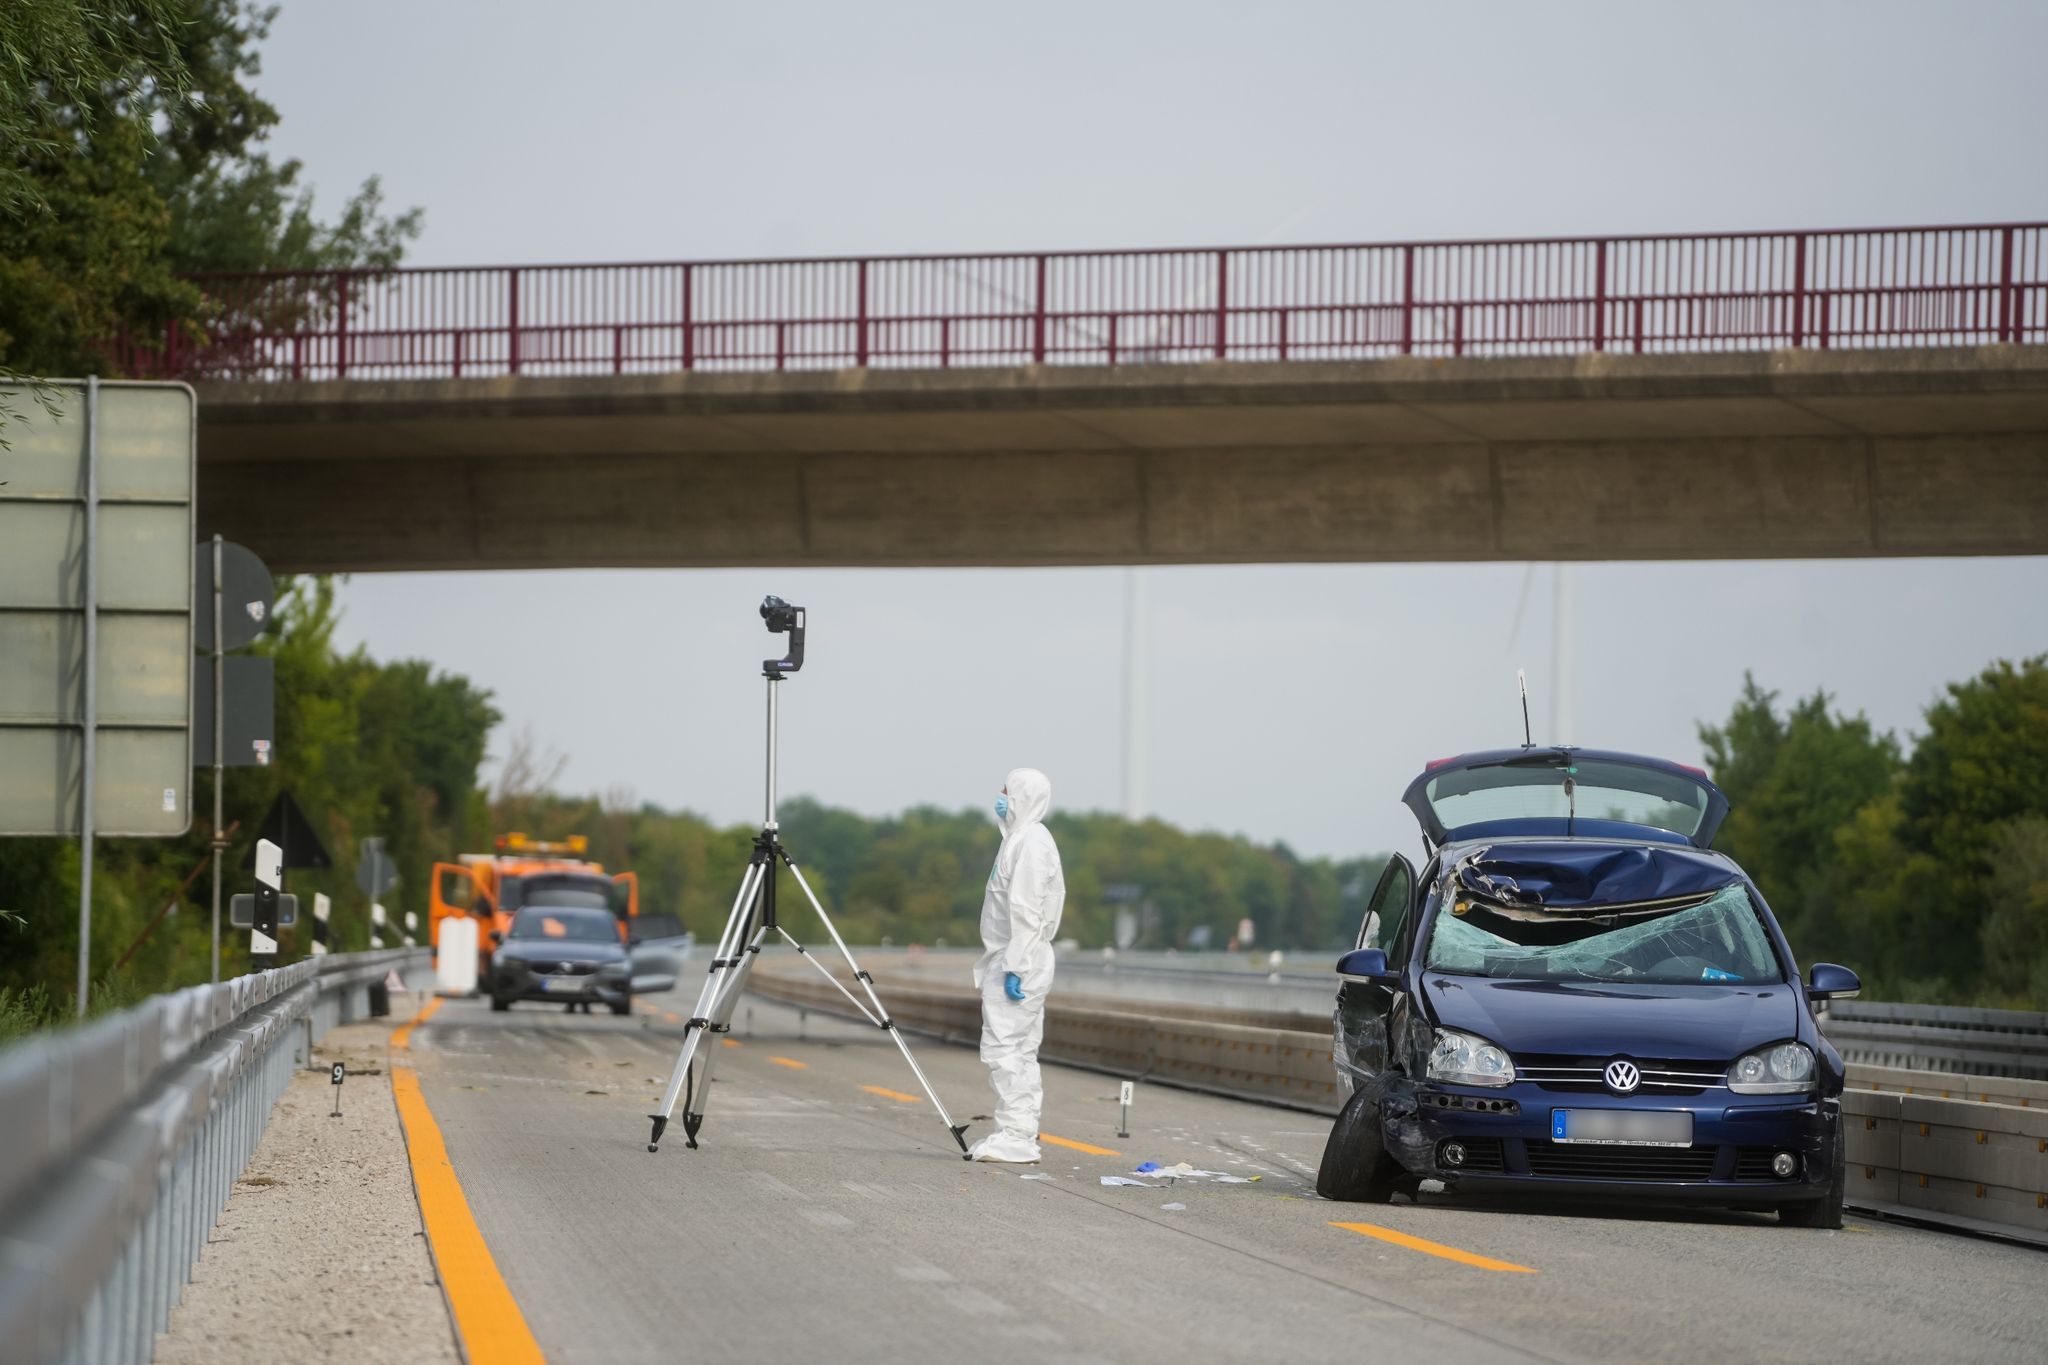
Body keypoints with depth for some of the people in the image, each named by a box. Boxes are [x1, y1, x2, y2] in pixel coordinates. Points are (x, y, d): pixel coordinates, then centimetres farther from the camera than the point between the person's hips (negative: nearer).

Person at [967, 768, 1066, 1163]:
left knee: (1004, 1046, -12)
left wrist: (1015, 966, -22)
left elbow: (1025, 911, -20)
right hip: (1009, 960, 11)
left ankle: (1016, 1137, -13)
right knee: (1019, 1050, 12)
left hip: (1018, 963, -11)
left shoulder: (1031, 842, -14)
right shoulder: (1020, 838, 18)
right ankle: (1019, 1133, 15)